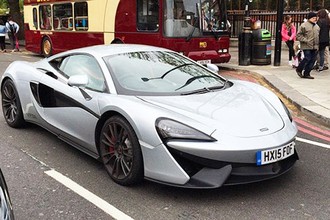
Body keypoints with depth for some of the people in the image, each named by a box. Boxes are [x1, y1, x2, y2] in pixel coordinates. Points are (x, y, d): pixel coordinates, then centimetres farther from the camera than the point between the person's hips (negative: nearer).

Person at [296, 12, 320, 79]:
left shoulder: (317, 26, 16)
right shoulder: (304, 25, -5)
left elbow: (318, 35, 25)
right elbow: (299, 35, -7)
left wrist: (317, 44, 12)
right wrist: (305, 40, -15)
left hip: (315, 47, 7)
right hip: (306, 46, -6)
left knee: (312, 60, 3)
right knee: (307, 58, -12)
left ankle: (306, 73, 12)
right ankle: (299, 69, 12)